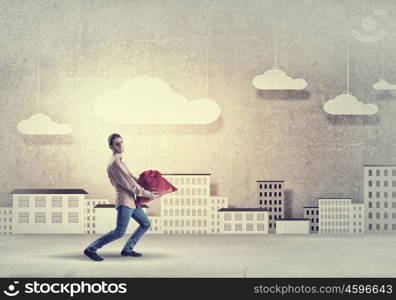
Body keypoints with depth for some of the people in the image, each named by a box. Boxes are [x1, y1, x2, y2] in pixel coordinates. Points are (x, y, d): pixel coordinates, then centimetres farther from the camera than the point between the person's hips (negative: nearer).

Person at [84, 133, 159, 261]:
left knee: (146, 224, 14)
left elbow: (131, 177, 23)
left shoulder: (119, 160, 16)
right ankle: (91, 249, -2)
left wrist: (147, 190, 17)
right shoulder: (115, 162, -16)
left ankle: (127, 250, 18)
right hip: (124, 201, -10)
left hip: (132, 200, 10)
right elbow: (129, 184, -16)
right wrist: (147, 194, -8)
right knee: (119, 232, -12)